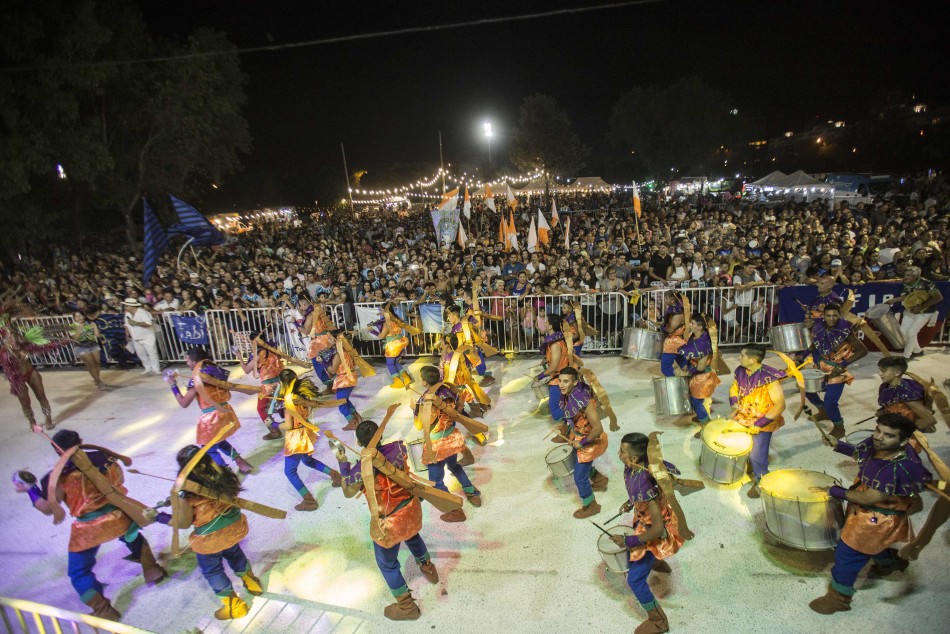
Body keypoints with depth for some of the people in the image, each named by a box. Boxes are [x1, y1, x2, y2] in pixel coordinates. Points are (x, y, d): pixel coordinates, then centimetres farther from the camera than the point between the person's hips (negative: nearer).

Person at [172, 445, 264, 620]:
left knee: (212, 570, 21)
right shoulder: (224, 475, -14)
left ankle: (234, 605, 32)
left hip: (210, 539, -4)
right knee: (234, 553, 33)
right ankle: (251, 582, 50)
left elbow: (184, 523, -13)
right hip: (234, 527, 5)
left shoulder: (189, 495, -26)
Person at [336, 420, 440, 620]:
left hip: (388, 522, -5)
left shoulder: (361, 469, -29)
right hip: (411, 508, 5)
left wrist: (343, 464, -1)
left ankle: (407, 606, 35)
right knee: (412, 537, 37)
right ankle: (428, 568, 61)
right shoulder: (397, 447, -19)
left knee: (387, 563, 20)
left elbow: (348, 493, -8)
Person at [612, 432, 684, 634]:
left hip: (657, 531, -8)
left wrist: (628, 541, -27)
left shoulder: (642, 484, -43)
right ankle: (658, 563, 67)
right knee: (632, 540, 37)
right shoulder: (634, 466, -18)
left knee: (635, 580, 1)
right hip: (645, 517, 9)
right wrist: (631, 502, 4)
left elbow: (658, 528, -37)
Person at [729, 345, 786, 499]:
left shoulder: (769, 377, -29)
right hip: (742, 418, 6)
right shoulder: (741, 372, -8)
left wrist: (760, 423, -24)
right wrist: (734, 408, -5)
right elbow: (734, 389, 10)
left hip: (762, 423, -6)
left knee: (757, 455, -1)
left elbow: (780, 405, -25)